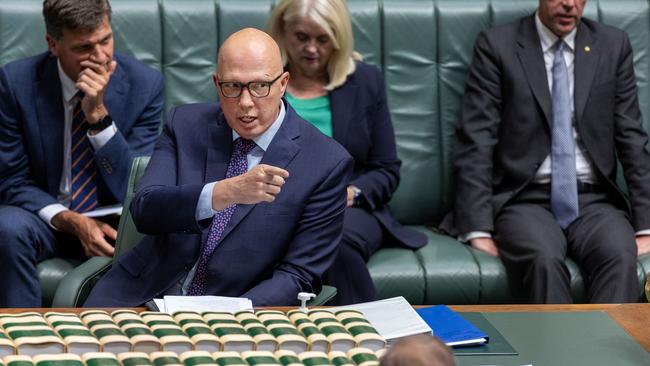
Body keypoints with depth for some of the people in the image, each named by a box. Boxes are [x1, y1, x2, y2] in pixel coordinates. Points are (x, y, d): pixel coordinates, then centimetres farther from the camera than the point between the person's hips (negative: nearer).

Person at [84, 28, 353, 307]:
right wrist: (226, 192, -28)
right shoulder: (185, 125, 3)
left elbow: (298, 275, -5)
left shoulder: (326, 163, -6)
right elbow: (144, 211, -11)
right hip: (148, 295, 2)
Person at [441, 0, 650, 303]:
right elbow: (476, 141, -3)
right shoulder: (497, 46, 2)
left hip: (593, 201, 2)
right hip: (525, 199, -2)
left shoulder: (613, 45, 11)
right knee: (544, 259, -35)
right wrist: (478, 231, -14)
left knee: (620, 256, -31)